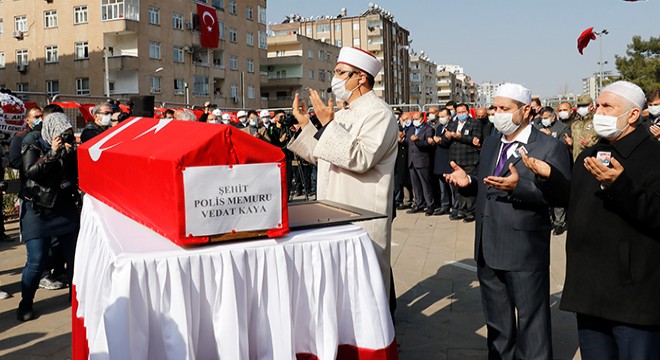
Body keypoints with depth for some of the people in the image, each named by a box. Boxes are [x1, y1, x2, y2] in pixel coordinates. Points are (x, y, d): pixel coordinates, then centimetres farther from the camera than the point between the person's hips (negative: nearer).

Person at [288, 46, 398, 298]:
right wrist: (305, 124, 10)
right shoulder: (341, 115, 16)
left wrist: (328, 124, -22)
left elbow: (361, 159, -24)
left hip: (362, 217, -8)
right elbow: (321, 157, 18)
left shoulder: (378, 113, -10)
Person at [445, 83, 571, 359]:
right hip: (488, 251, 7)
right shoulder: (490, 144, 12)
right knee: (496, 322, 22)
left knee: (532, 322, 7)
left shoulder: (550, 147, -10)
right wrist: (468, 181, -2)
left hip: (525, 253, -7)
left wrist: (519, 187, -31)